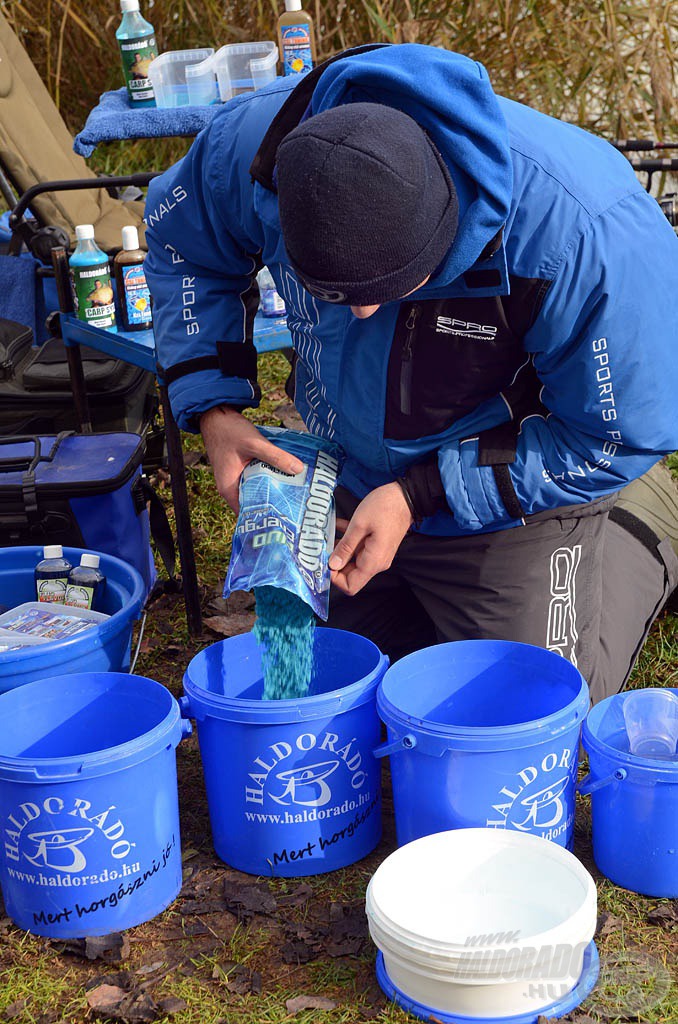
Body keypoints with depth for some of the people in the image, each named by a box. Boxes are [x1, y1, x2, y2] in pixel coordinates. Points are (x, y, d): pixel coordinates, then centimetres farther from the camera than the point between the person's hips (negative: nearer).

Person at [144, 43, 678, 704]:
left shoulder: (584, 231, -38)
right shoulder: (258, 149, -26)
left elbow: (620, 434, -24)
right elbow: (178, 237, -1)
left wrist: (416, 497, -25)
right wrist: (212, 409, -13)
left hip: (511, 499, -4)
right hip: (346, 486, 5)